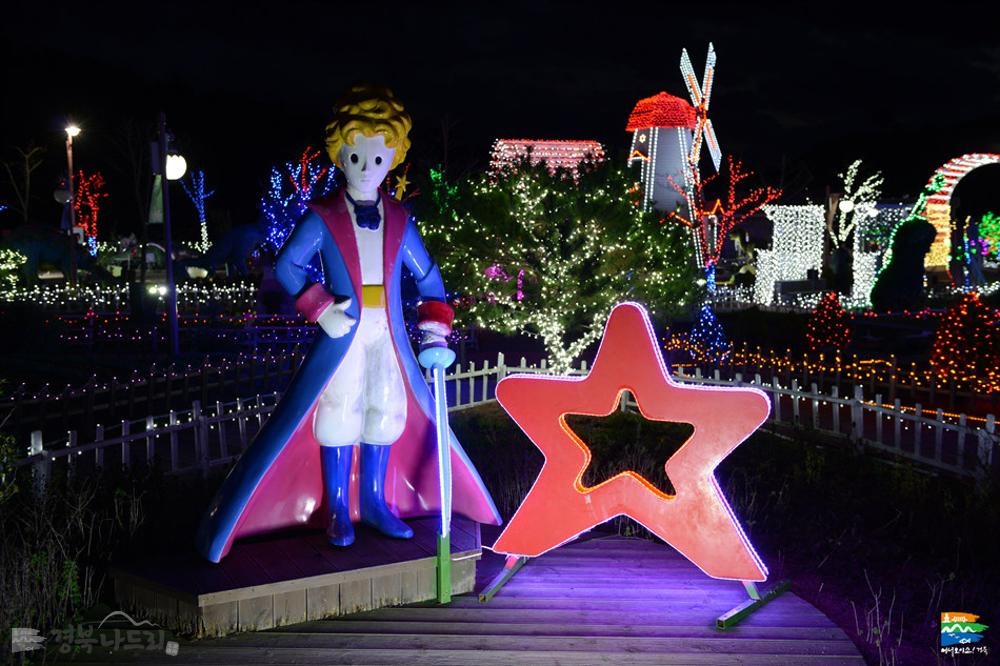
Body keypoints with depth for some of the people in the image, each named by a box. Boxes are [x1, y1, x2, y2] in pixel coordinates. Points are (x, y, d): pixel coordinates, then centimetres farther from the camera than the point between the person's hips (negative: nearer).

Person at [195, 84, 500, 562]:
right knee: (341, 410, 0)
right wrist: (320, 310, -14)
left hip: (389, 334, 4)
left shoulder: (399, 220, 5)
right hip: (344, 330, -4)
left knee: (388, 409, 7)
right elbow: (287, 266, -3)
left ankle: (375, 501, 22)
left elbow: (427, 276, 8)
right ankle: (337, 509, 11)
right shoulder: (323, 218, -4)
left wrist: (434, 336, -1)